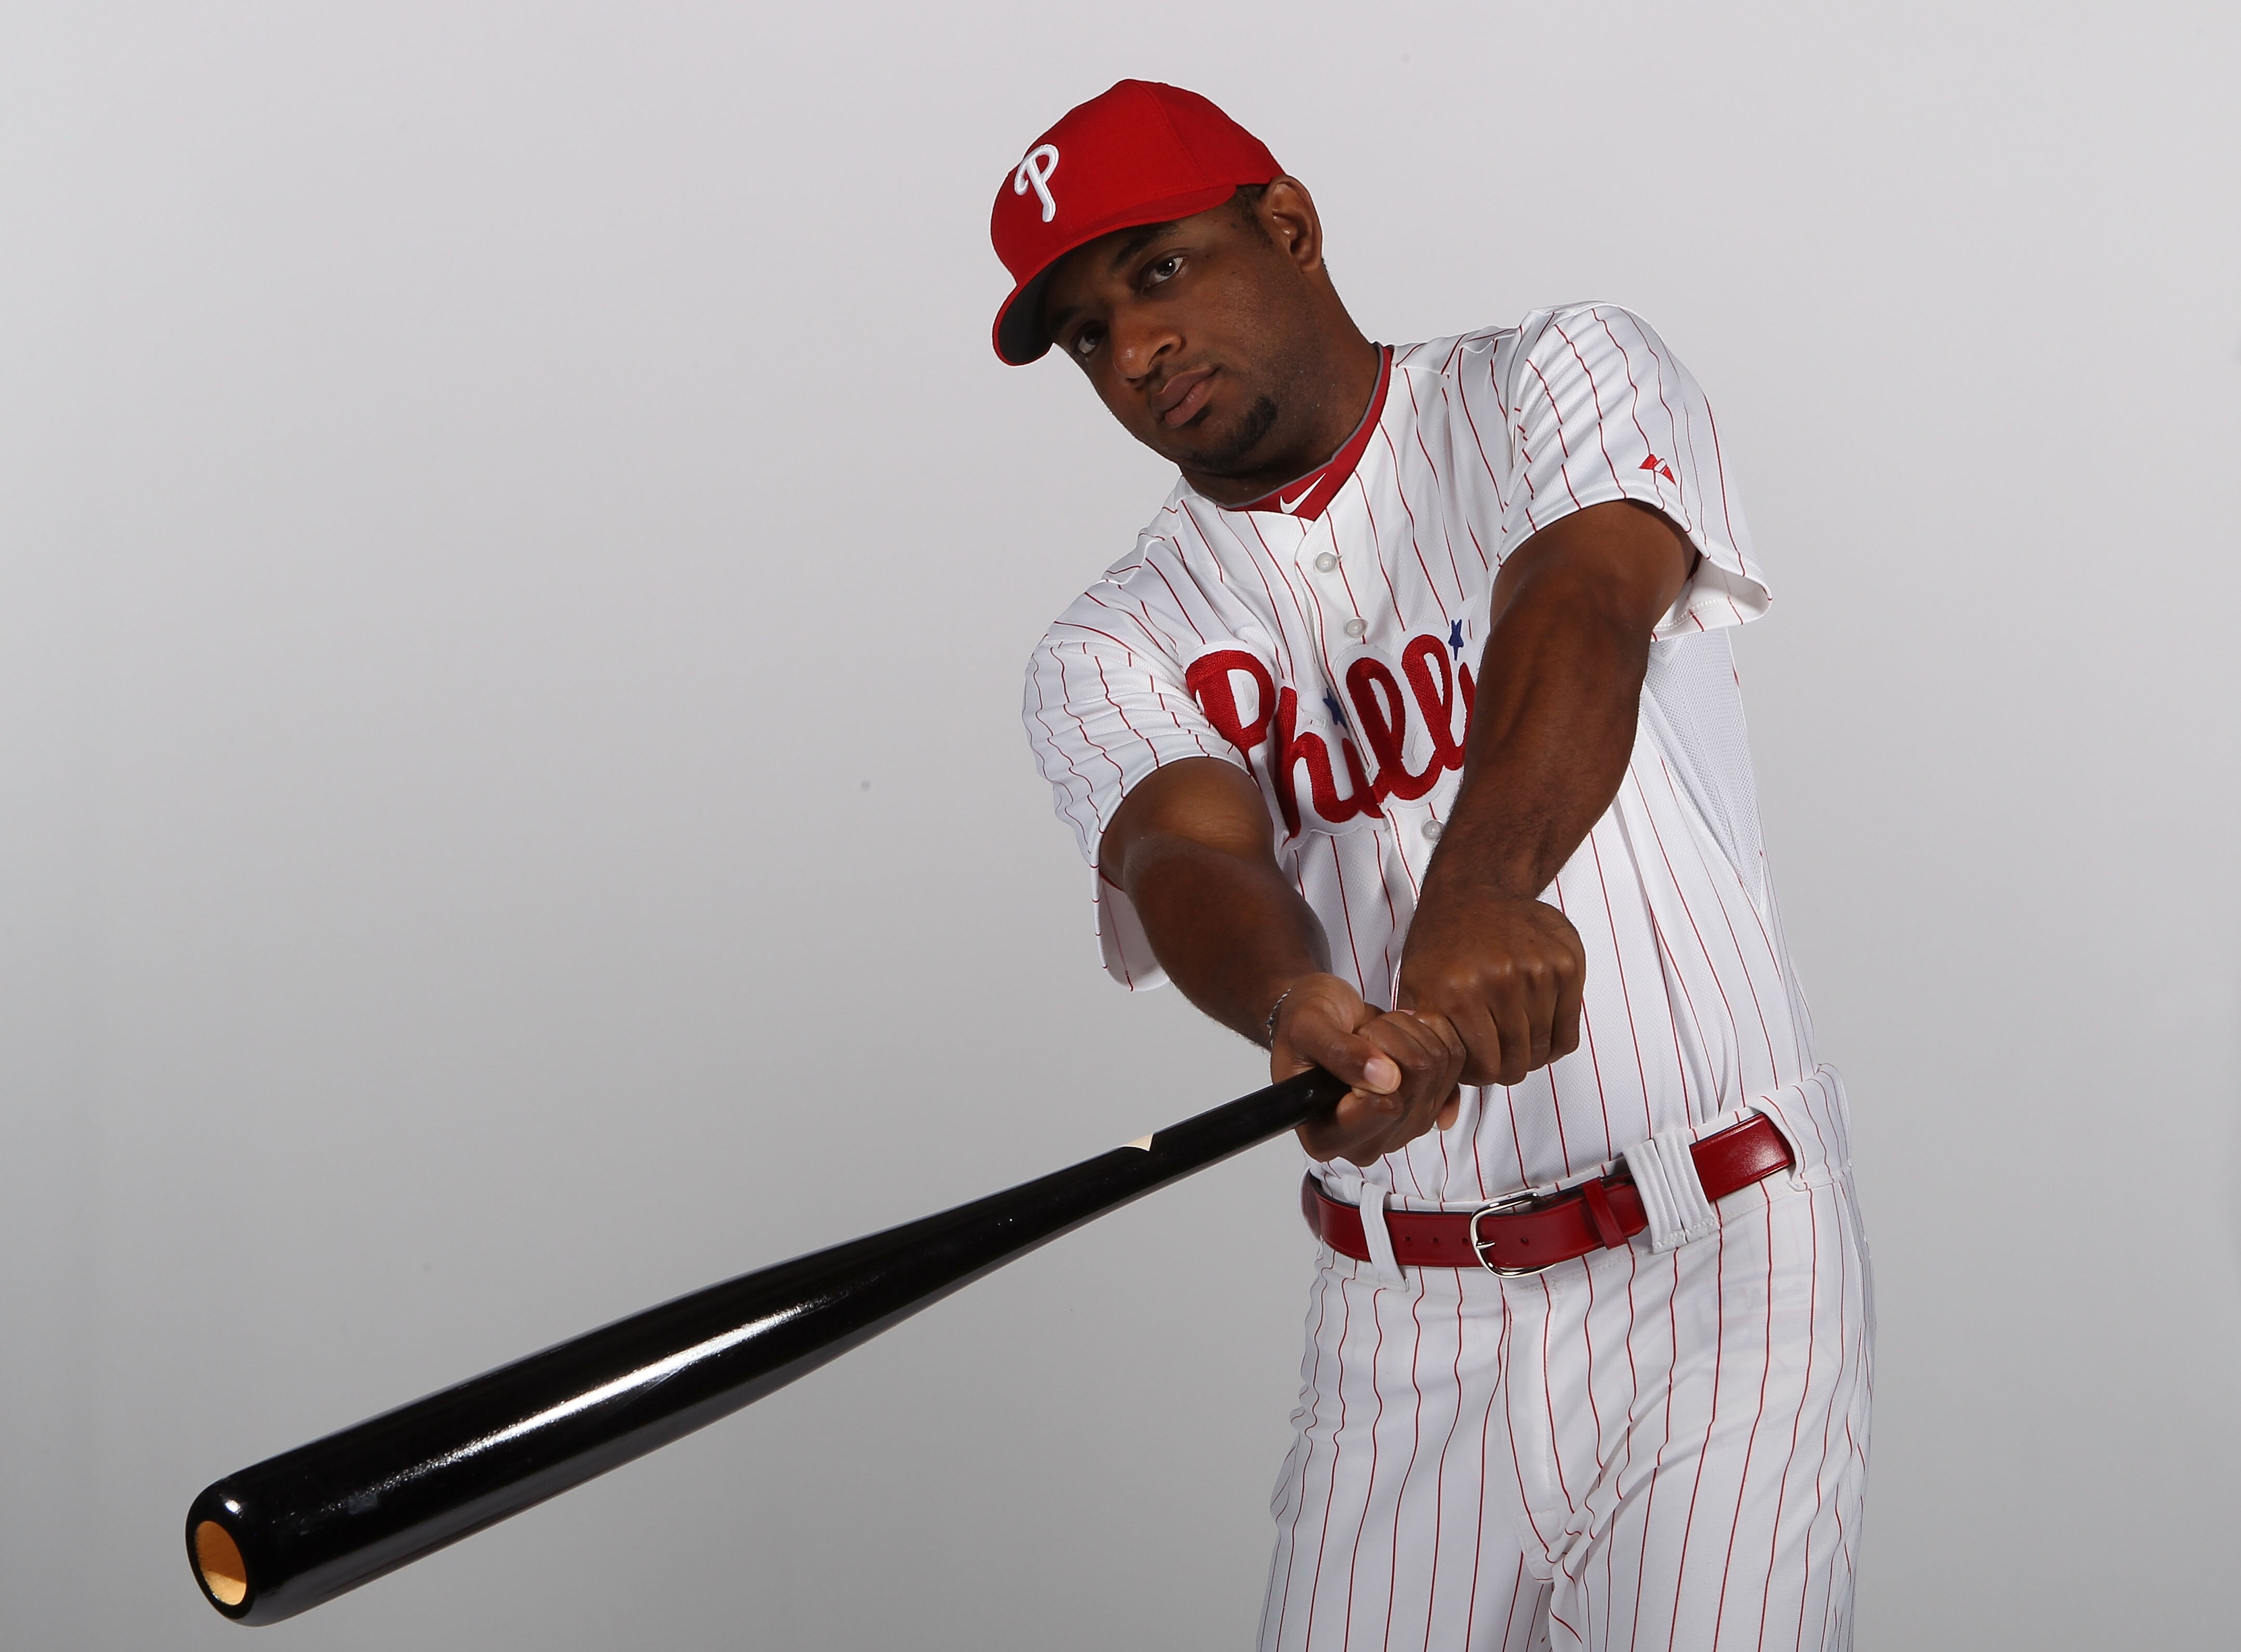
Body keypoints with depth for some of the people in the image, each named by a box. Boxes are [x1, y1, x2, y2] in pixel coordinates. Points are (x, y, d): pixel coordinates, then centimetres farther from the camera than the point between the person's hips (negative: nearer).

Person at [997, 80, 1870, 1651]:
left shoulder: (1562, 383, -1)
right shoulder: (1115, 654, 4)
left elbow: (1581, 605, -23)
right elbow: (1187, 850, -17)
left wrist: (1480, 894, -43)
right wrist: (1300, 1010, -42)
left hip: (1718, 1269, -3)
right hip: (1402, 1326, 3)